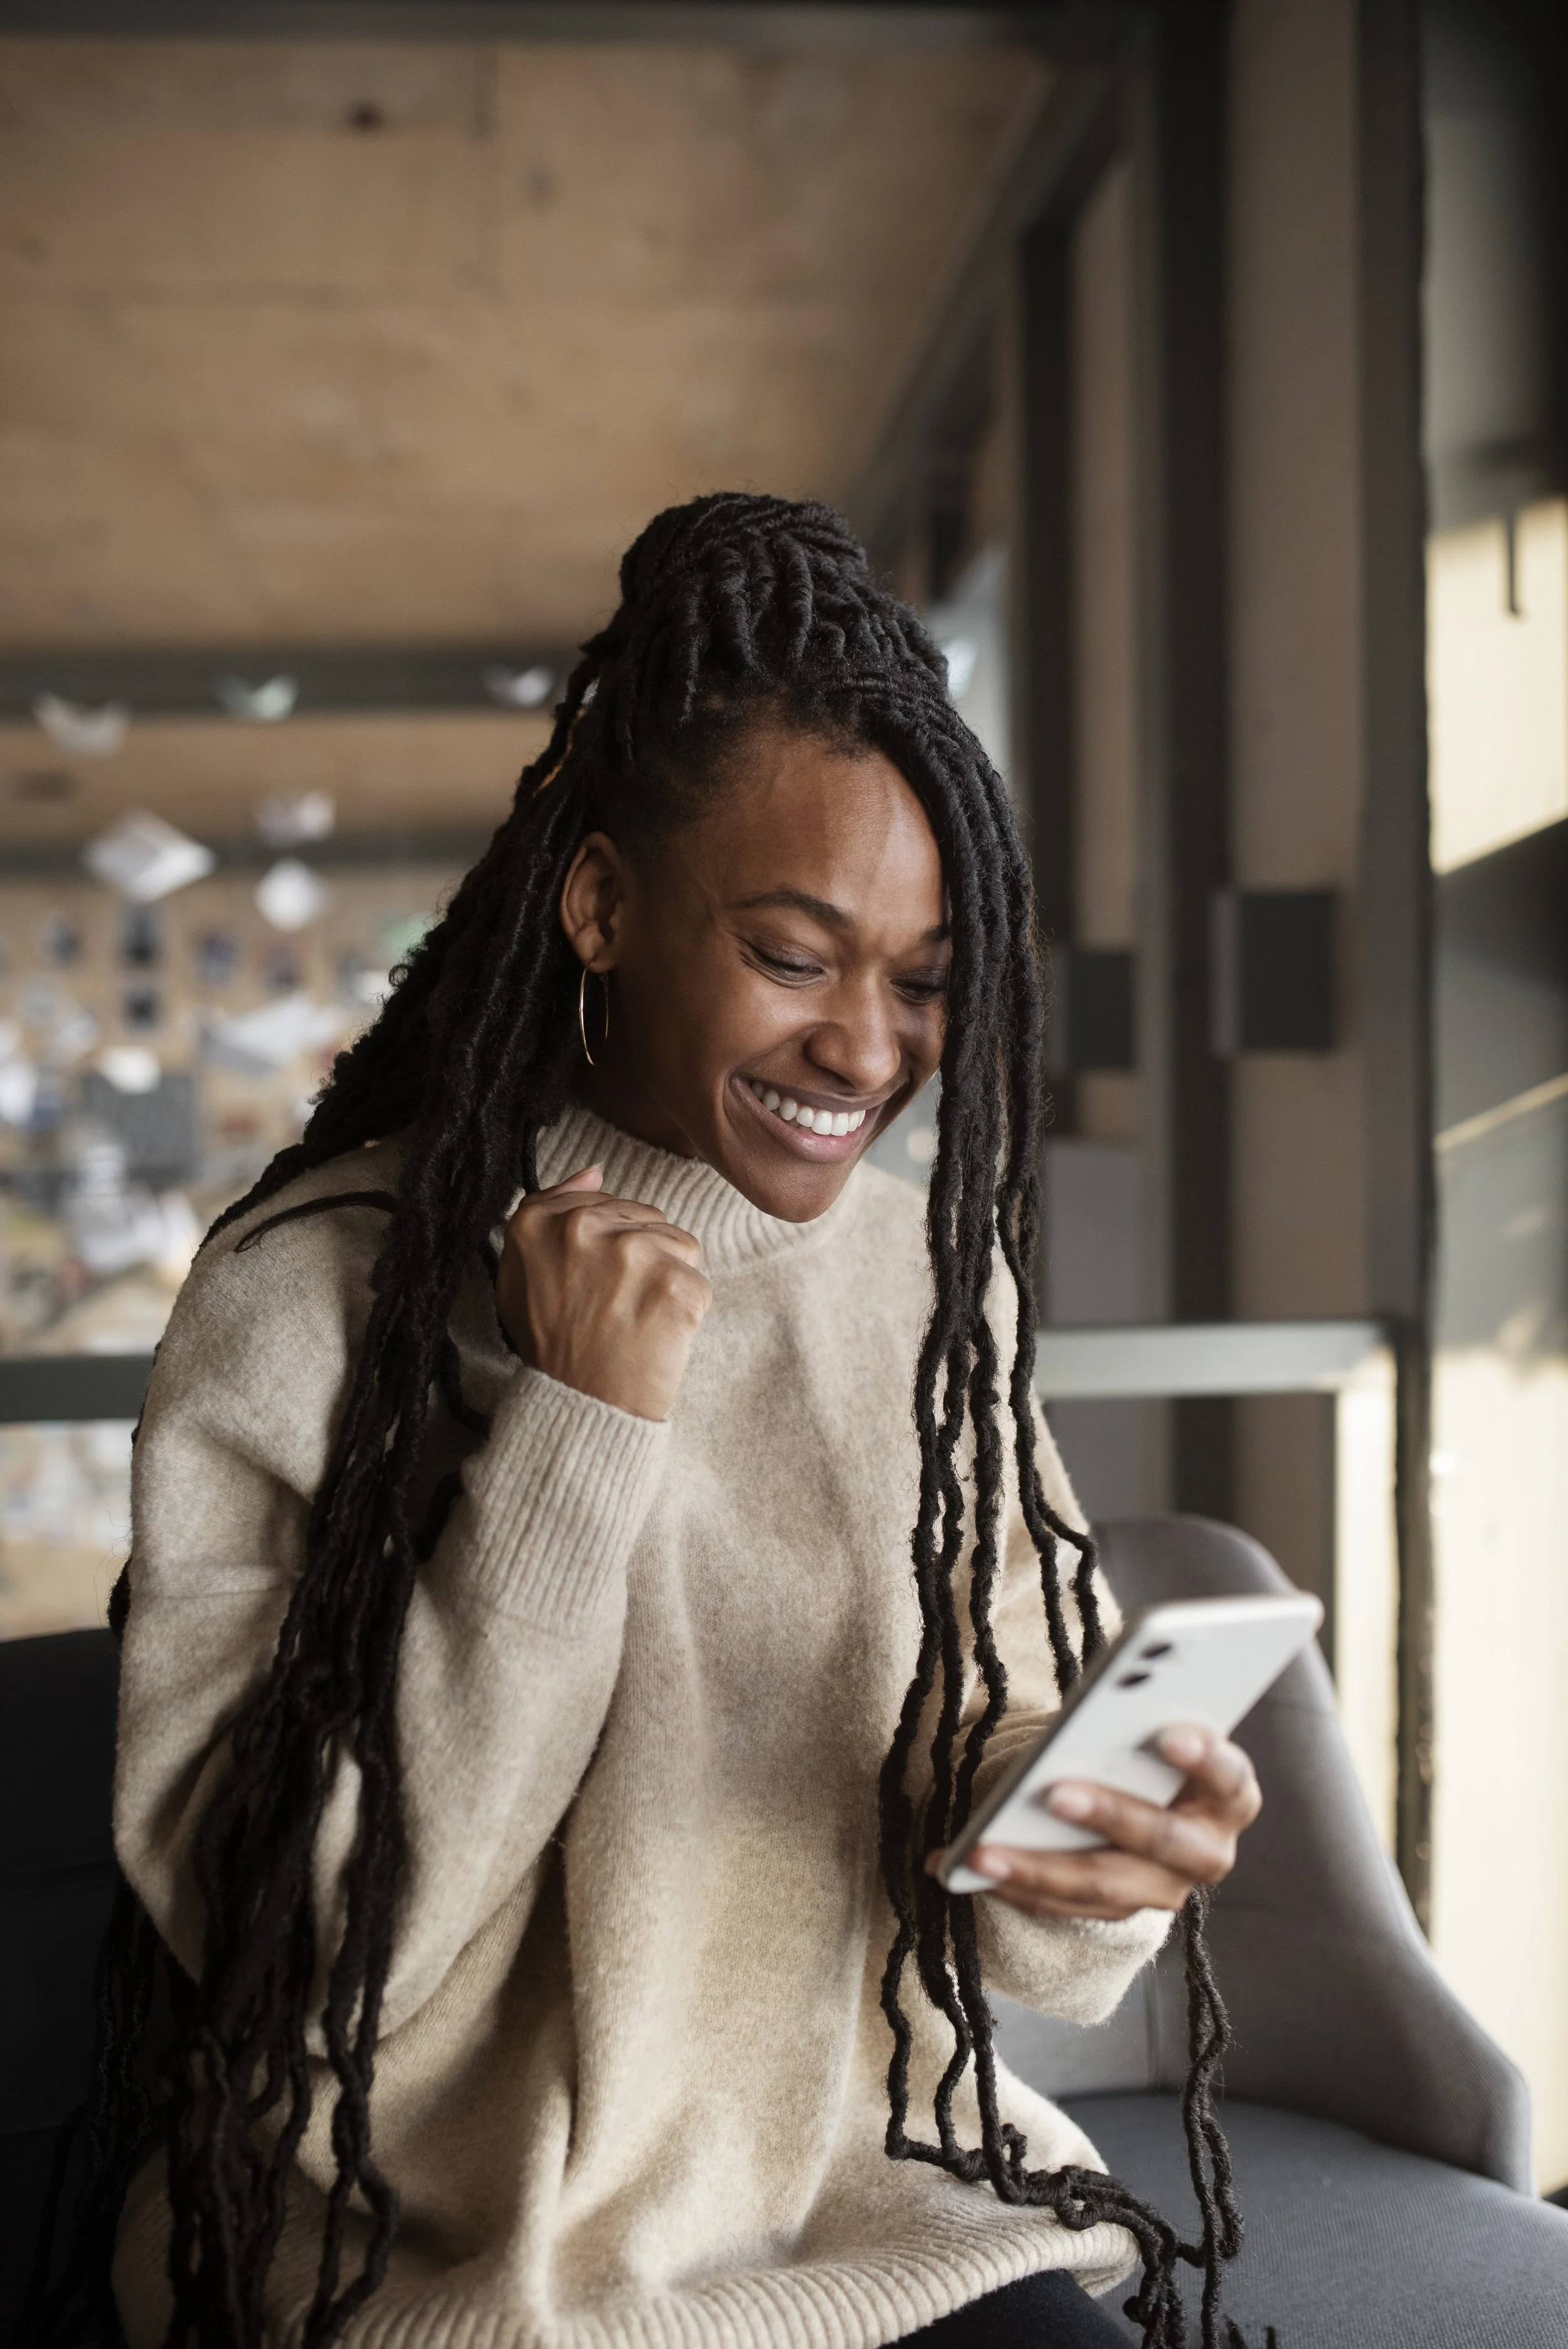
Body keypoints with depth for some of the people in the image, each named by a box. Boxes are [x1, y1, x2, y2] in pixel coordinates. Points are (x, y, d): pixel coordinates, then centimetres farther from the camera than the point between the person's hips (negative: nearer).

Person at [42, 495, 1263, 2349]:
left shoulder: (932, 1279, 2)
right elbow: (275, 1937, -15)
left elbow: (1013, 1767, 5)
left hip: (871, 2184, 4)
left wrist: (1098, 1854, -18)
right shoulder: (312, 1296, -12)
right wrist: (571, 1441, -21)